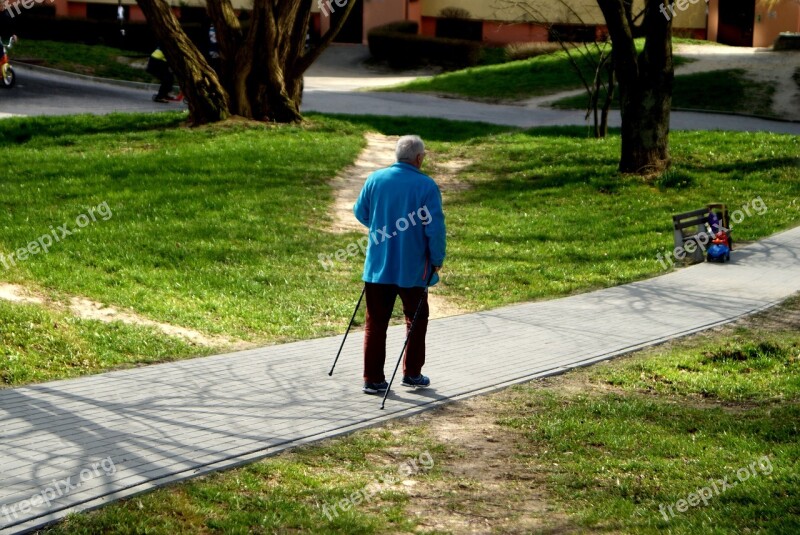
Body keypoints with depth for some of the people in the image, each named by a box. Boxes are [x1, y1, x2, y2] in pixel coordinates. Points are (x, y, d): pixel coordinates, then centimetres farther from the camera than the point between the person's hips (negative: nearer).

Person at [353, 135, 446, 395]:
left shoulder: (375, 179, 1)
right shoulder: (426, 185, -11)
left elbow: (360, 213, 13)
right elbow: (435, 227, -13)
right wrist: (437, 260, 0)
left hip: (378, 266, 3)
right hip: (413, 268, -3)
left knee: (375, 323, 6)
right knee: (416, 319, 16)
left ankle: (373, 379, 4)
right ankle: (412, 374, 22)